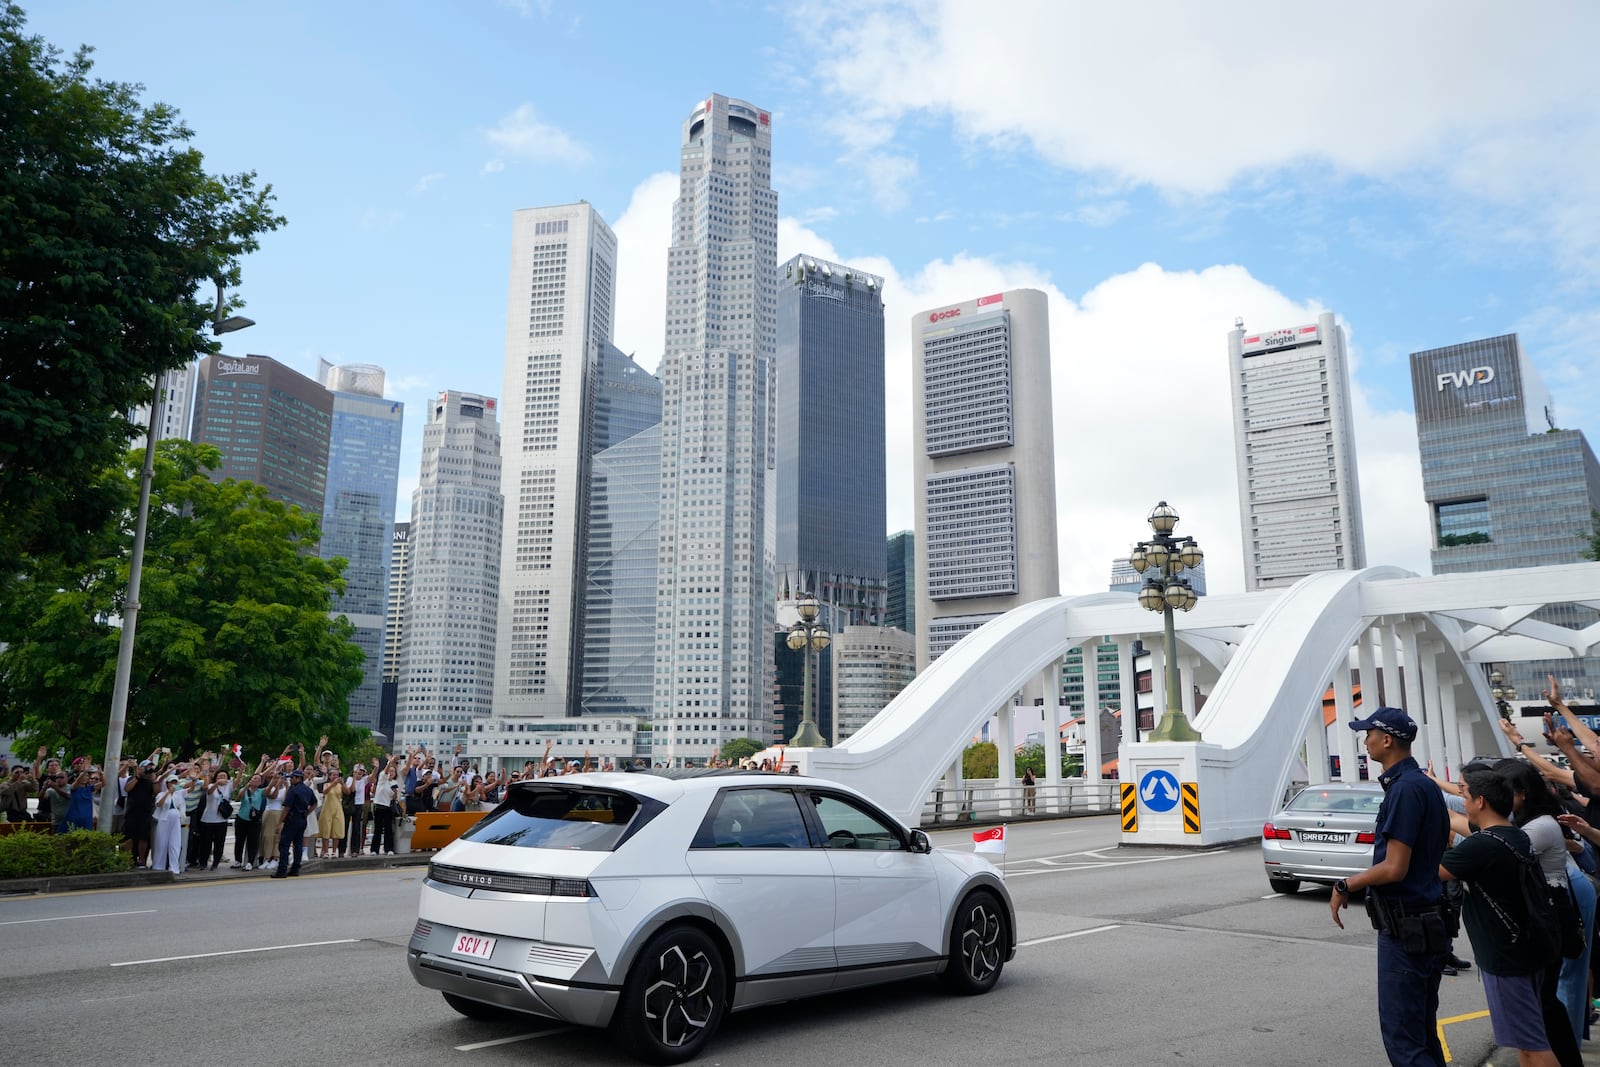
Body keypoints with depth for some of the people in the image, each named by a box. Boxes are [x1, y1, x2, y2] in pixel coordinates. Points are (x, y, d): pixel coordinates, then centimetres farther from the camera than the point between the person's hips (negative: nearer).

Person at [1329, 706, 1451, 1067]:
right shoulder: (1425, 784, 11)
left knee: (1402, 1036, -5)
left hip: (1406, 928, -10)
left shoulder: (1404, 788, -19)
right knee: (1422, 1030, 18)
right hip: (1427, 923, 10)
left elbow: (1394, 868, -23)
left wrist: (1344, 886, -9)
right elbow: (1442, 853, 21)